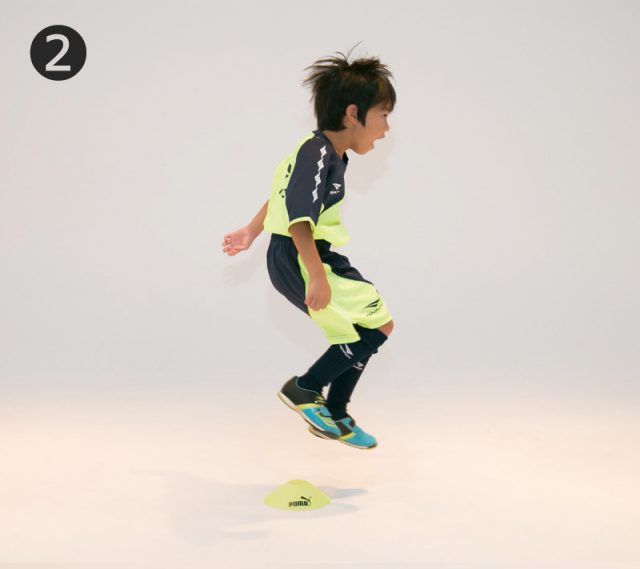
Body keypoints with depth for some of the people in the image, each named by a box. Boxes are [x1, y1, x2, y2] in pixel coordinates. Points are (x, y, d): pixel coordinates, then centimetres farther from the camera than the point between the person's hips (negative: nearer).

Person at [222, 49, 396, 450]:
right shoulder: (317, 154, -20)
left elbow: (283, 194, 25)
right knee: (379, 324, -8)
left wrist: (251, 233, 37)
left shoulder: (330, 154, 12)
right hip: (300, 259, -10)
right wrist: (318, 277, -37)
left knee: (356, 333, 15)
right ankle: (304, 388, 0)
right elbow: (299, 219, -30)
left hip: (314, 257, 10)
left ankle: (334, 417, 27)